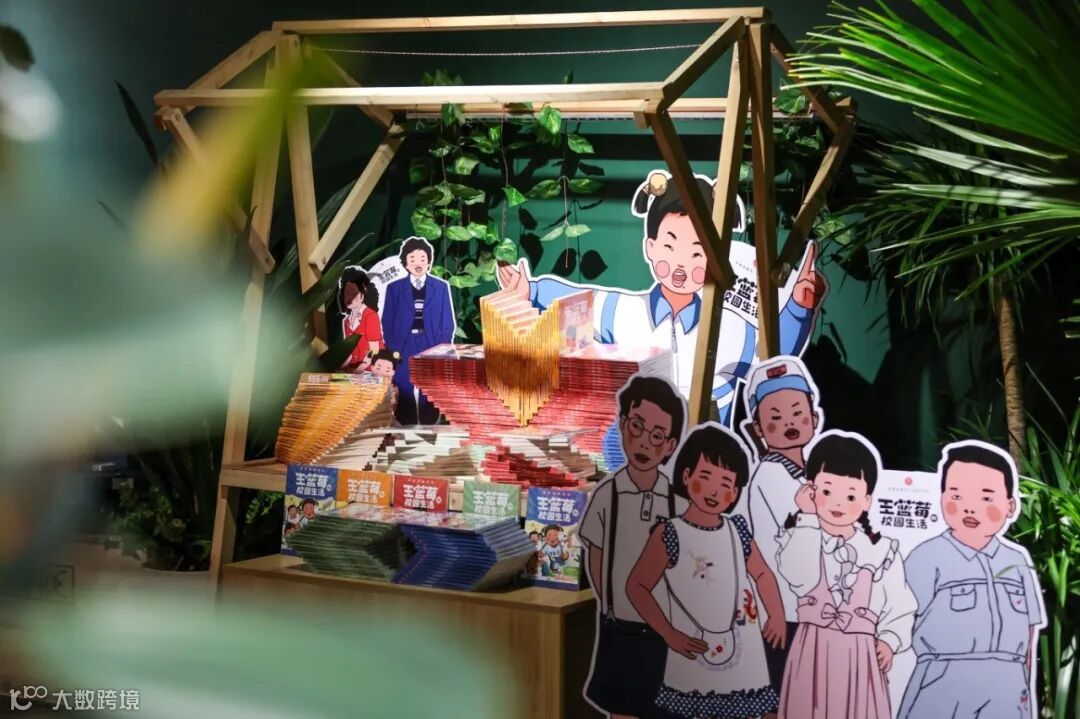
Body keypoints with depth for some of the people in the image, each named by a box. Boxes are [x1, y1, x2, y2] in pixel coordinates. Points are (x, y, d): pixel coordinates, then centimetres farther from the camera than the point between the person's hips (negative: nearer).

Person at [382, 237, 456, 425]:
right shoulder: (394, 288, 7)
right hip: (404, 349, 0)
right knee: (405, 396, -1)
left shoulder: (441, 287, 8)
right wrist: (392, 350, -4)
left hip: (432, 348, 0)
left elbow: (448, 322, 7)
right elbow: (387, 322, 6)